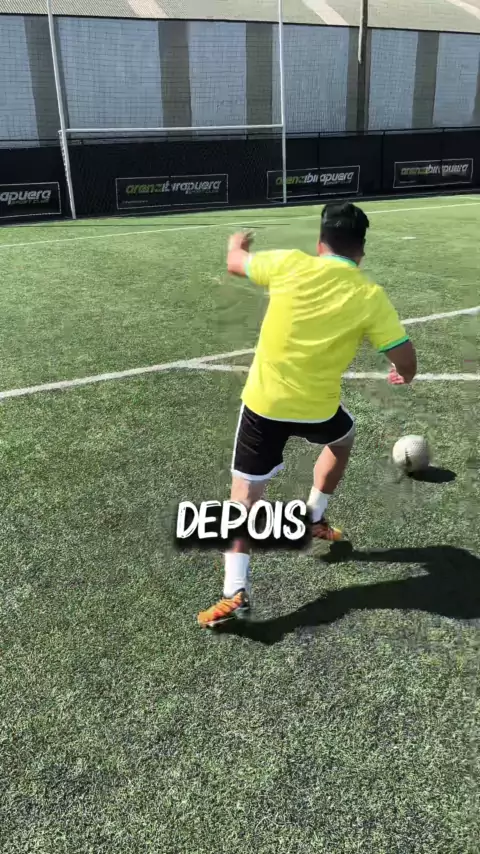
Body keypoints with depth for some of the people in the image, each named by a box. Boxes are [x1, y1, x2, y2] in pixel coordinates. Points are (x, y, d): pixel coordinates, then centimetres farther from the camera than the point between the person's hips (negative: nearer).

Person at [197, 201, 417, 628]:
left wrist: (238, 243, 36)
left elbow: (235, 263, 11)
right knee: (344, 436, 35)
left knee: (245, 494, 7)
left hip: (262, 403, 0)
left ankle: (236, 591, -3)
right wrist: (404, 375, 21)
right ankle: (314, 517, 41)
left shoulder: (291, 264, -6)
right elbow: (406, 361, -4)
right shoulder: (371, 296, -6)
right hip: (317, 409, 0)